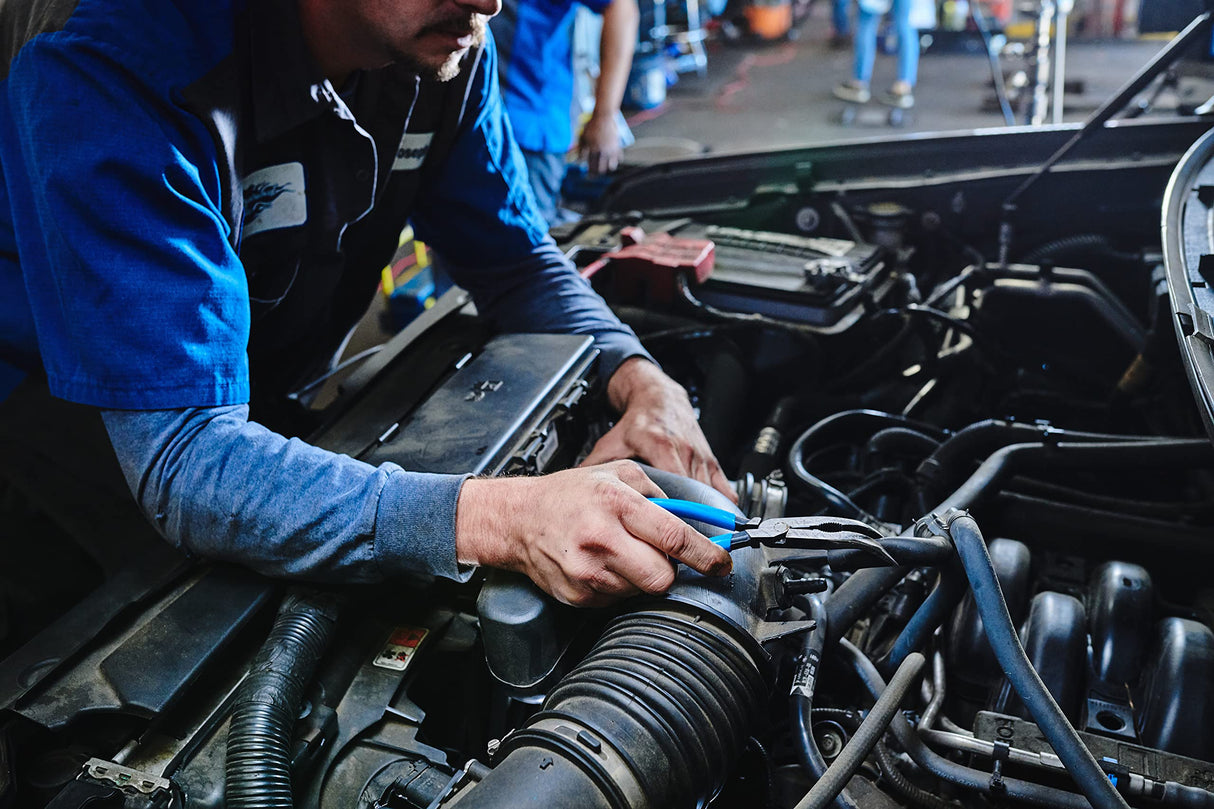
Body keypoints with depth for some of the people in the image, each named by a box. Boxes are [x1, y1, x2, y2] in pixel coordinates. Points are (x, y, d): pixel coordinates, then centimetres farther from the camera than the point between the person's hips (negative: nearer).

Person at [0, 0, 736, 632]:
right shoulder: (111, 70, -35)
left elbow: (515, 258, -2)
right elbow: (180, 460, -41)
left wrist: (643, 382, -22)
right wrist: (496, 521, -53)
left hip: (256, 399, 5)